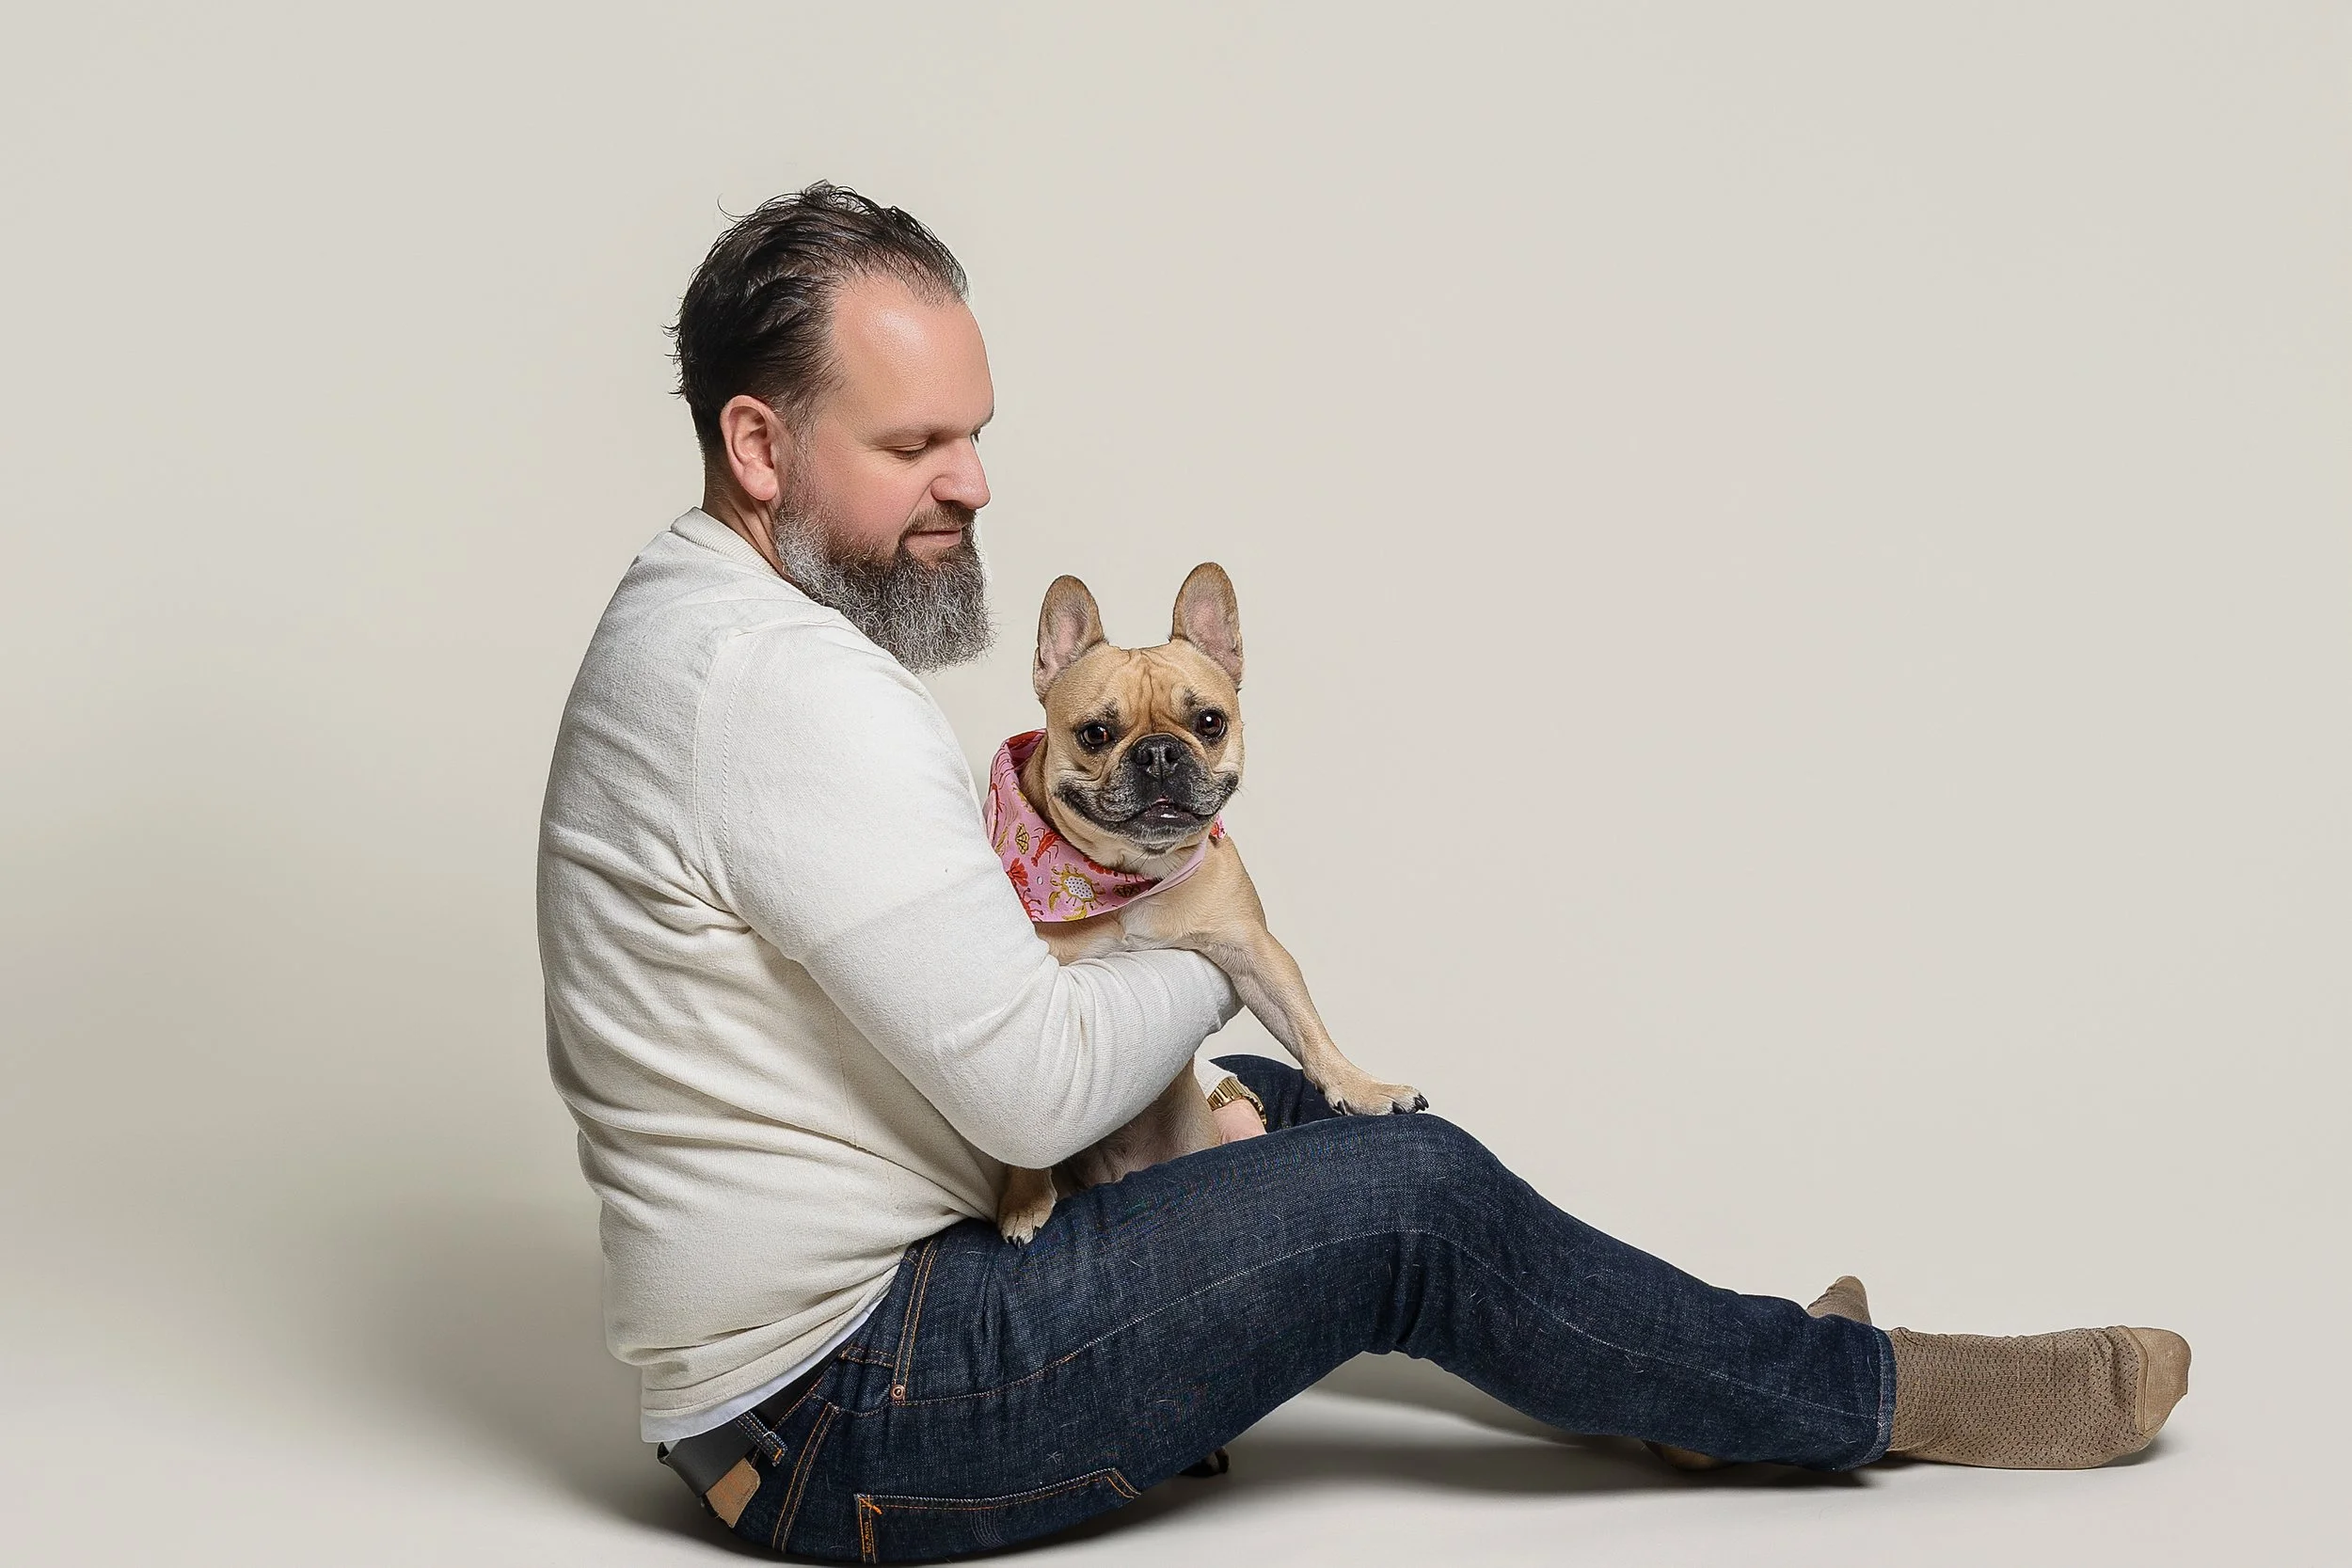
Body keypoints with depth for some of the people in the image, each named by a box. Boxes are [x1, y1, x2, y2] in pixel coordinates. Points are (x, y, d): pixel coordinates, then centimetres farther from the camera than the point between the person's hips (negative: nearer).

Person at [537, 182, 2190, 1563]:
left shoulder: (696, 626, 10)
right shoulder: (783, 685, -25)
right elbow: (1033, 1085, -26)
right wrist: (1204, 955, -6)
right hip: (843, 1410, -11)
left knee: (1266, 1103, 19)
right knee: (1402, 1194, -13)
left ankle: (1696, 1365, 30)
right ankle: (1872, 1393, 6)